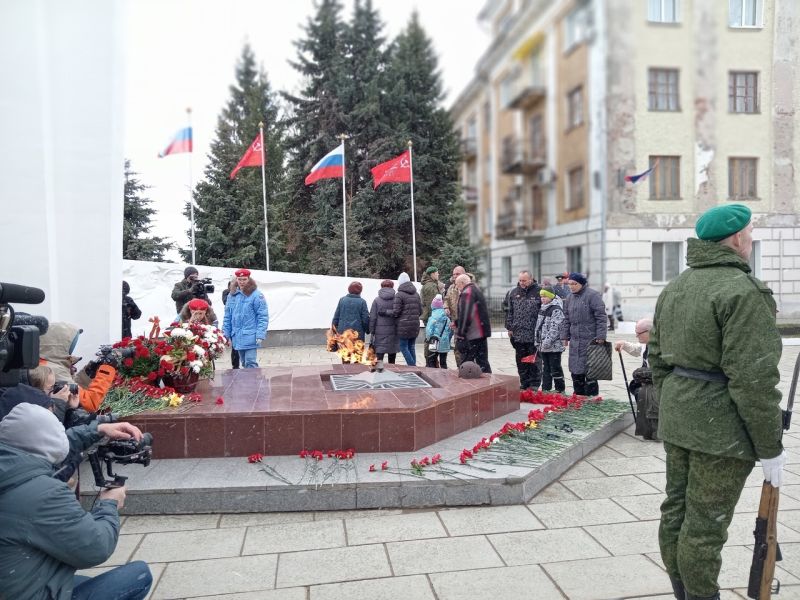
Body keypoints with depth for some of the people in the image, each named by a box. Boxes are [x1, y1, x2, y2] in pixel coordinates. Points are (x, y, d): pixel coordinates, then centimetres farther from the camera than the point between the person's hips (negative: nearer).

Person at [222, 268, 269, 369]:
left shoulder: (256, 295, -7)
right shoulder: (232, 295, 11)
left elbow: (263, 317, -10)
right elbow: (227, 317, 16)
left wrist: (260, 335, -16)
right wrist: (226, 334, 10)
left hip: (250, 338, -6)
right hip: (237, 338, 6)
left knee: (250, 363, -9)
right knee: (244, 363, 15)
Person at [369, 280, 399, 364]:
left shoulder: (376, 300, -2)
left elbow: (372, 317, -3)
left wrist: (372, 331, 2)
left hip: (380, 332, -1)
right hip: (392, 332, 1)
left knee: (379, 355, -1)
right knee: (392, 359, 12)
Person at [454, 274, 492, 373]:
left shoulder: (466, 293, -13)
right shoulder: (476, 290, 18)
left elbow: (465, 315, -20)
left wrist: (460, 334, -17)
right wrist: (456, 323, 24)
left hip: (471, 335, -9)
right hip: (481, 334, 9)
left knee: (467, 362, -1)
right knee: (483, 361, 13)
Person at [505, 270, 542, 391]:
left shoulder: (538, 292, -4)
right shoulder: (513, 293, 9)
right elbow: (509, 312, 14)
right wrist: (509, 328, 9)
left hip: (533, 334, -4)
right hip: (518, 334, 4)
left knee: (533, 360, 3)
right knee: (521, 360, 11)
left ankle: (534, 384, 13)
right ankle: (524, 384, 21)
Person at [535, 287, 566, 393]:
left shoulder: (556, 310, -15)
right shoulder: (543, 309, 14)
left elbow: (555, 328, -21)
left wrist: (547, 342, -23)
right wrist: (537, 341, 16)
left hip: (554, 346, -9)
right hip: (543, 346, 9)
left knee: (555, 369, -1)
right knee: (545, 369, 15)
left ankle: (560, 390, 9)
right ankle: (545, 389, 22)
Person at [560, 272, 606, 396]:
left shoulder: (592, 295, -9)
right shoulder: (570, 297, 14)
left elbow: (601, 317, -11)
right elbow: (566, 319, 19)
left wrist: (600, 336, -14)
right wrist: (565, 336, 14)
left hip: (590, 340, -7)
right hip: (575, 341, 7)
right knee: (576, 372, 11)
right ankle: (578, 396, 21)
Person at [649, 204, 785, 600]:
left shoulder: (674, 288, 9)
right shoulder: (742, 291, -16)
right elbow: (753, 378, -19)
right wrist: (770, 446, -11)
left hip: (678, 419, 8)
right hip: (722, 427, -8)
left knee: (676, 508, 16)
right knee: (705, 524, 4)